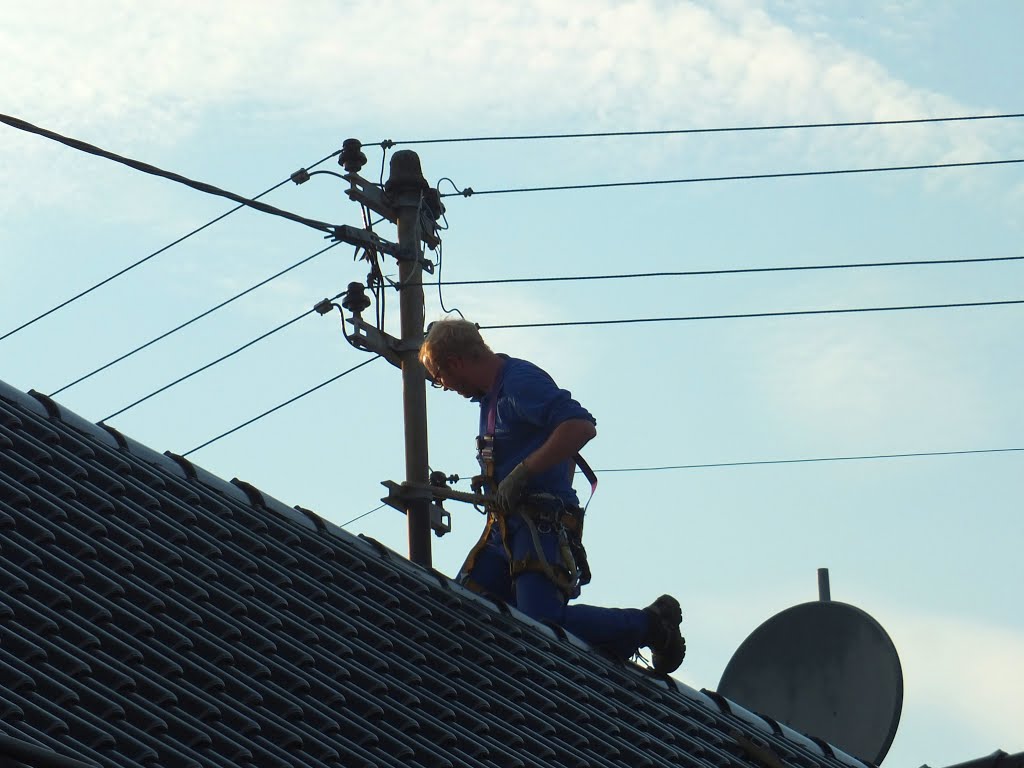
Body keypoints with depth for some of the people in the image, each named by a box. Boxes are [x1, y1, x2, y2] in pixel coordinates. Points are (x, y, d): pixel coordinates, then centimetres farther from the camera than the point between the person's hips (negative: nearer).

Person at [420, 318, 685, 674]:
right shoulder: (491, 394, 22)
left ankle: (650, 625, -2)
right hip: (505, 528, 10)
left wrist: (521, 473, -22)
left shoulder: (521, 381, -10)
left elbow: (581, 427, -24)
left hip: (541, 527, -10)